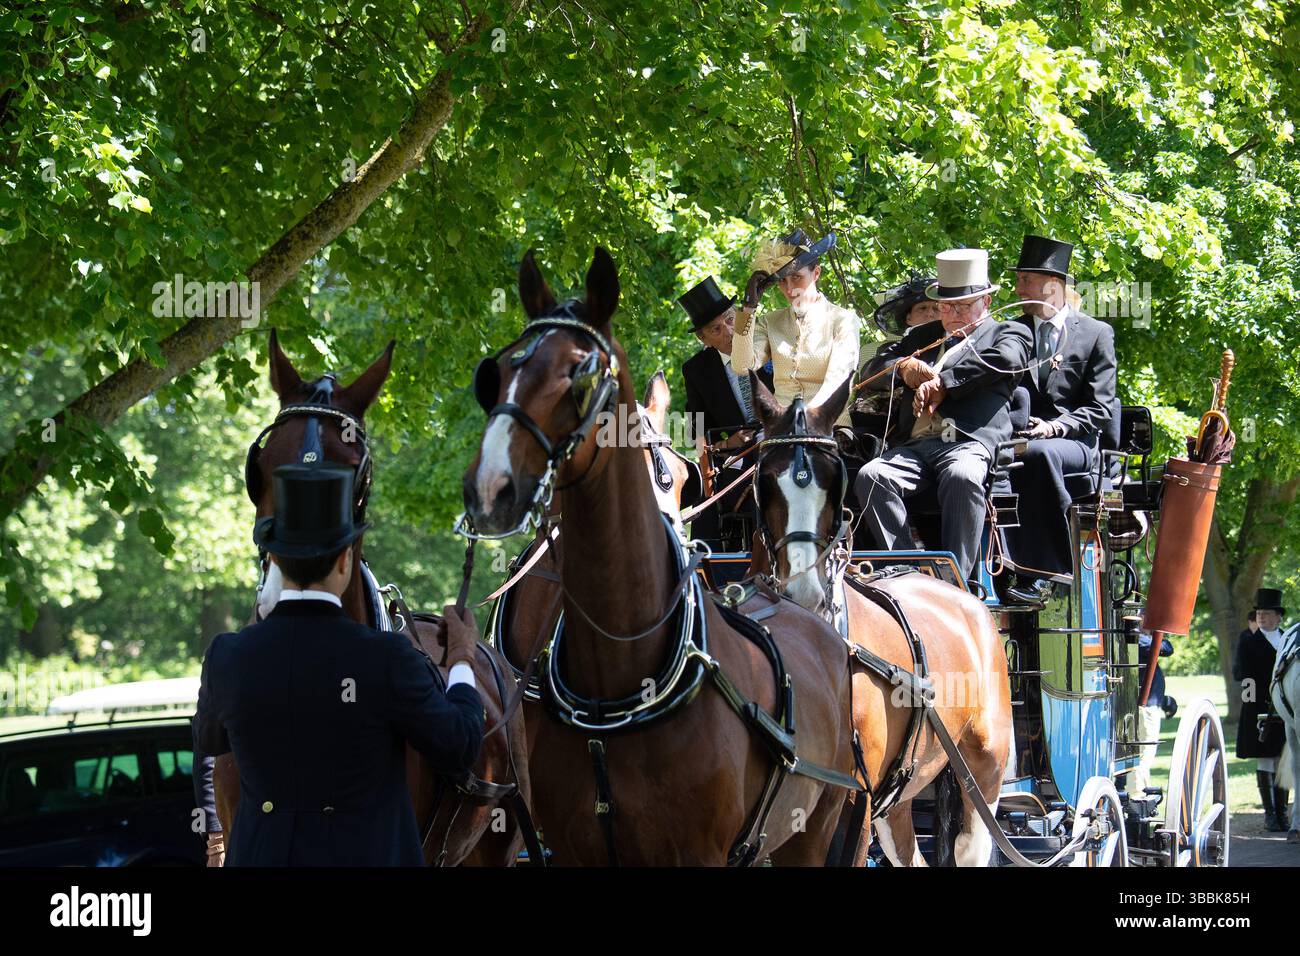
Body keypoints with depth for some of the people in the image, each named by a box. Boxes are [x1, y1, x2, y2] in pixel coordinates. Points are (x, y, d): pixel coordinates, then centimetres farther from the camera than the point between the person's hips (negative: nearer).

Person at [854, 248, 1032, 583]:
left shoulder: (1009, 333, 19)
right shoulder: (923, 336, 34)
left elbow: (1004, 361, -5)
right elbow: (873, 372, 27)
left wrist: (942, 383, -7)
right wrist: (904, 367, 4)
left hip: (969, 441, -5)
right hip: (914, 445, 5)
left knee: (962, 478, -39)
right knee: (870, 477, -27)